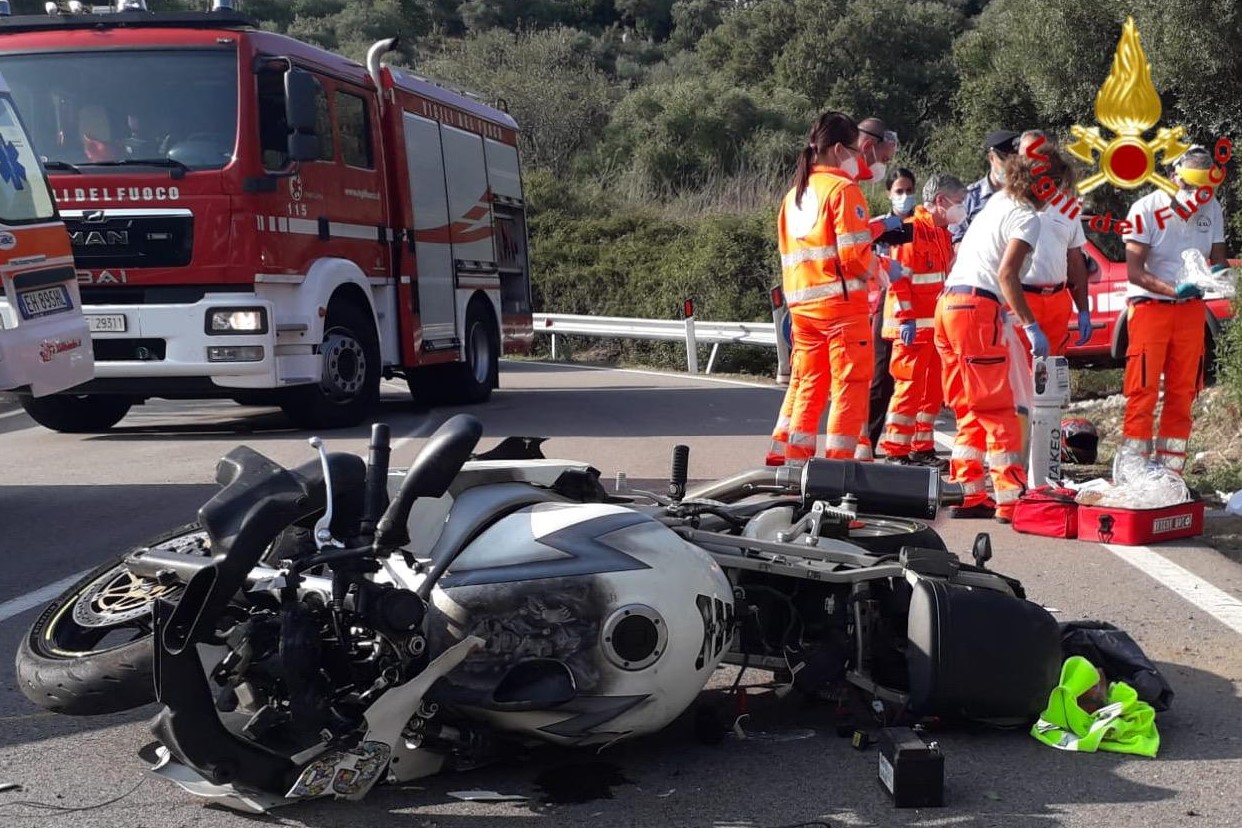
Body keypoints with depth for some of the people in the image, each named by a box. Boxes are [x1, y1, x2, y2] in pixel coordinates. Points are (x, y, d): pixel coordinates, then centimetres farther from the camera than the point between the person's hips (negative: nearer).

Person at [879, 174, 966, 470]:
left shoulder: (942, 234, 18)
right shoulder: (912, 230, -12)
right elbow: (899, 277, -17)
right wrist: (906, 319, -22)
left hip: (935, 325, 9)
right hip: (913, 327, -9)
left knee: (933, 390, 12)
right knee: (910, 388, -9)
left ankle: (923, 448, 20)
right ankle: (895, 452, -4)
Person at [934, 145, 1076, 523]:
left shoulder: (995, 204, 22)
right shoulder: (1026, 217, -5)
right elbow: (1006, 274, -17)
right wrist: (1031, 326, -19)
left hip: (948, 303, 9)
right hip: (977, 309, -9)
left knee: (970, 408, 13)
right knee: (998, 409, -6)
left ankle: (970, 495, 13)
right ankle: (1010, 499, -6)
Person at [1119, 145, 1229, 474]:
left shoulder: (1212, 210, 3)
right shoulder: (1147, 208, -13)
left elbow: (1218, 258, 12)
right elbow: (1134, 271, -17)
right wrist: (1173, 289, -32)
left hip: (1191, 310, 5)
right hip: (1150, 307, -5)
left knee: (1182, 394, 8)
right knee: (1143, 393, -7)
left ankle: (1169, 473, 16)